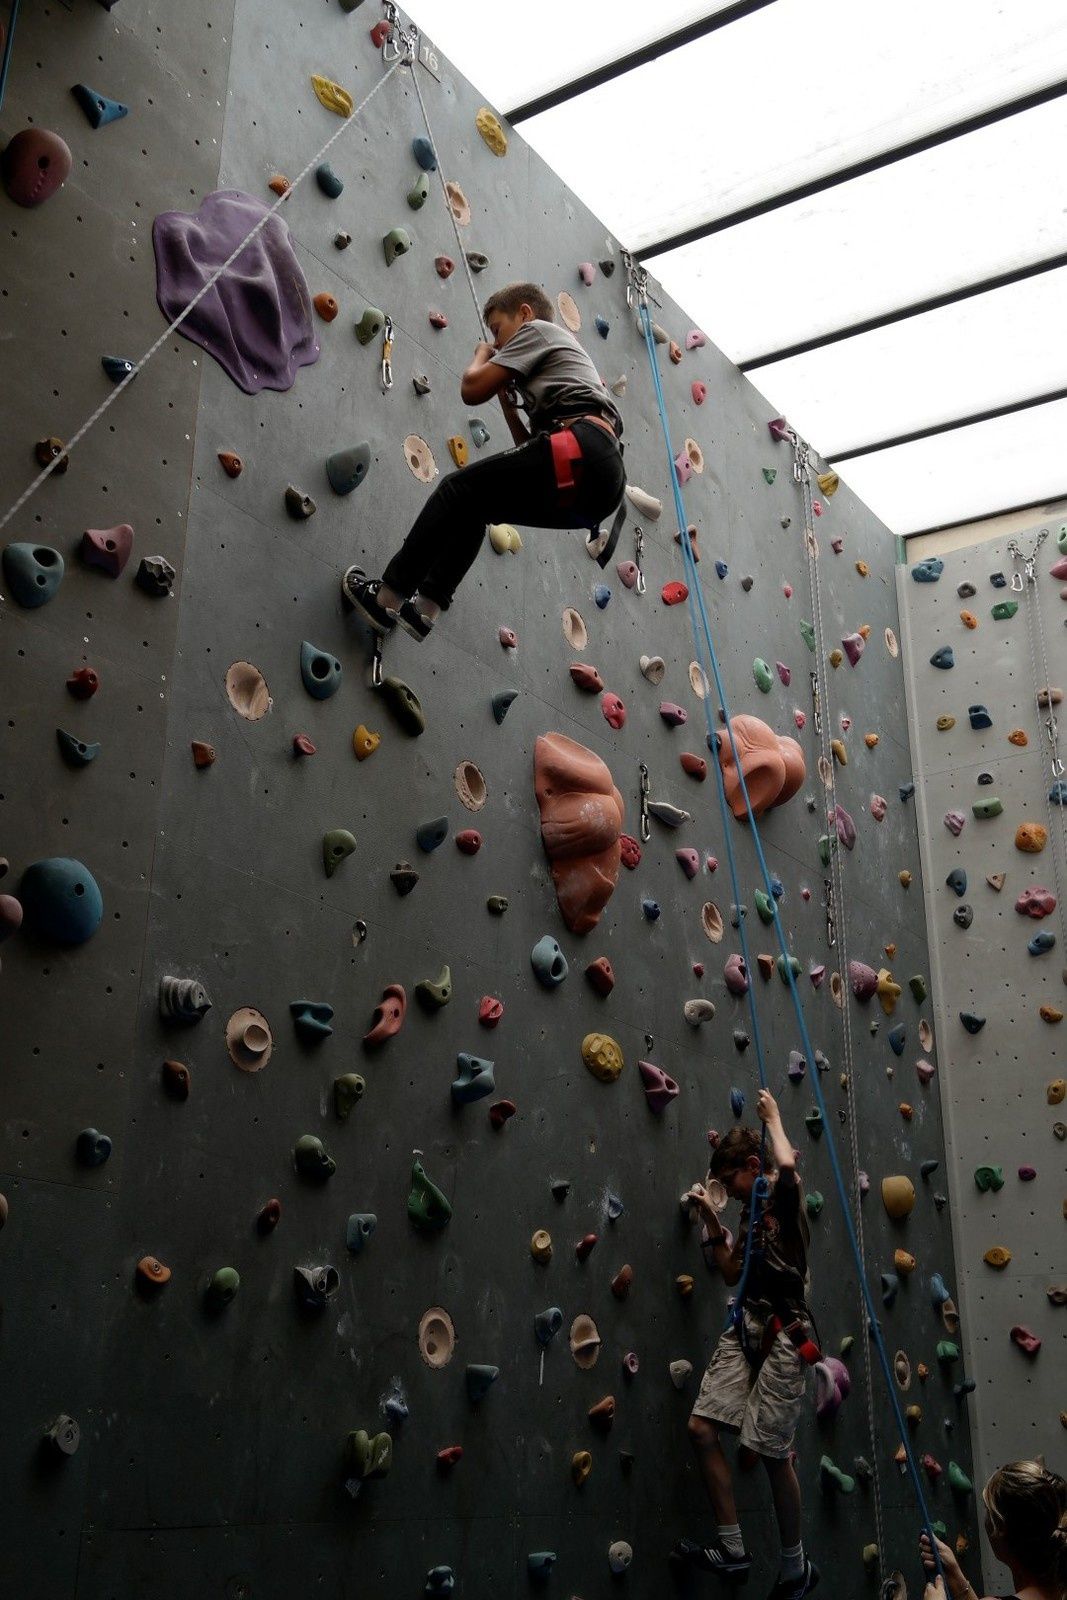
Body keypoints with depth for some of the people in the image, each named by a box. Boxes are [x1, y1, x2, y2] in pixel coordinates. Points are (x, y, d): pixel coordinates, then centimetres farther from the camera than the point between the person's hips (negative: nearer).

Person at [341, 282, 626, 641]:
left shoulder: (537, 329, 13)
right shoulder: (557, 356, 39)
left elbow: (472, 389, 2)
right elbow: (531, 449, 33)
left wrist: (482, 356, 23)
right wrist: (506, 399, 30)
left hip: (581, 452, -9)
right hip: (600, 481, 9)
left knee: (460, 489, -1)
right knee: (471, 505, 16)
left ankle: (388, 597, -5)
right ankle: (426, 606, 5)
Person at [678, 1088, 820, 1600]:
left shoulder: (784, 1197, -4)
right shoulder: (751, 1212, 20)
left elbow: (788, 1162, -27)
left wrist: (772, 1116, -8)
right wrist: (710, 1219, 16)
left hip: (783, 1334, -8)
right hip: (745, 1328, 8)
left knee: (772, 1452, -2)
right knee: (702, 1428, -4)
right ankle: (733, 1551, 4)